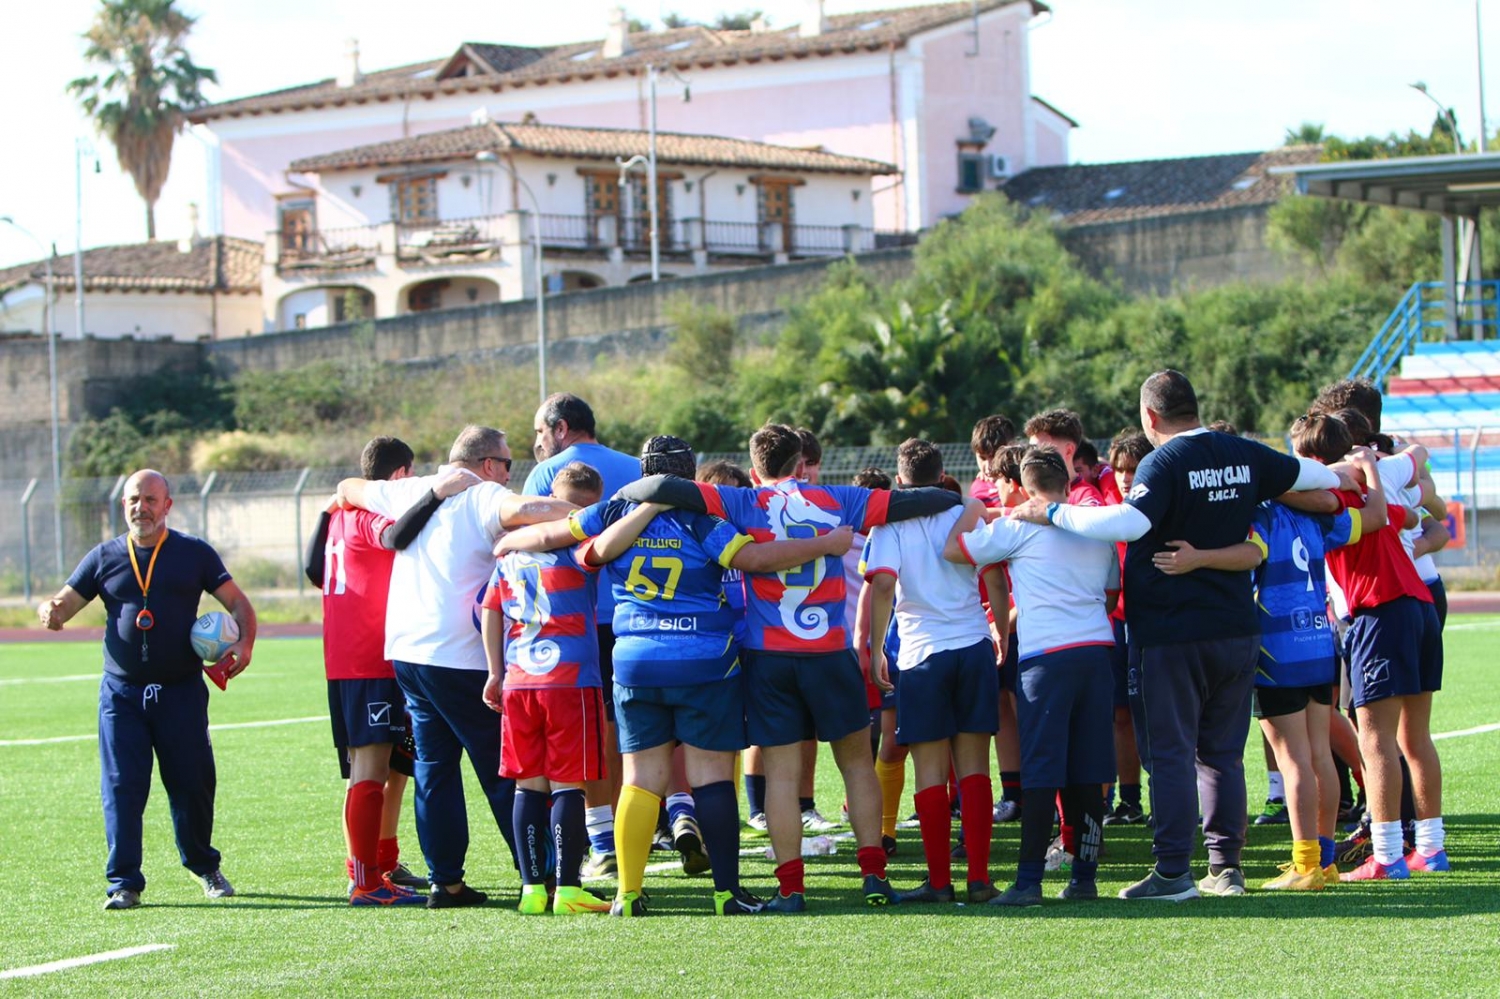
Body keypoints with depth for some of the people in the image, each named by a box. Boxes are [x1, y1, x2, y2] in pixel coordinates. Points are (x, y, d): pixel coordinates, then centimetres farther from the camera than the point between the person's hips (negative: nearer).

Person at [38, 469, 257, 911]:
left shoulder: (194, 553, 6)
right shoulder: (105, 558, 8)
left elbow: (238, 602, 6)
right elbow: (63, 604, 8)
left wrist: (245, 643, -13)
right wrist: (50, 612, -17)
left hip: (181, 691, 0)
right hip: (121, 692, 1)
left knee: (193, 783, 3)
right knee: (121, 787, -7)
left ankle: (205, 867, 26)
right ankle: (124, 883, -3)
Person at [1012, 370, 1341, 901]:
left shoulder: (1164, 463, -14)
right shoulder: (1245, 455, 6)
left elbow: (1129, 522, -31)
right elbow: (1319, 476, 19)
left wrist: (1054, 513, -23)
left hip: (1171, 633, -6)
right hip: (1237, 629, 6)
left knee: (1169, 754, -2)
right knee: (1223, 754, 13)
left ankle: (1173, 871, -5)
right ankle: (1226, 866, 13)